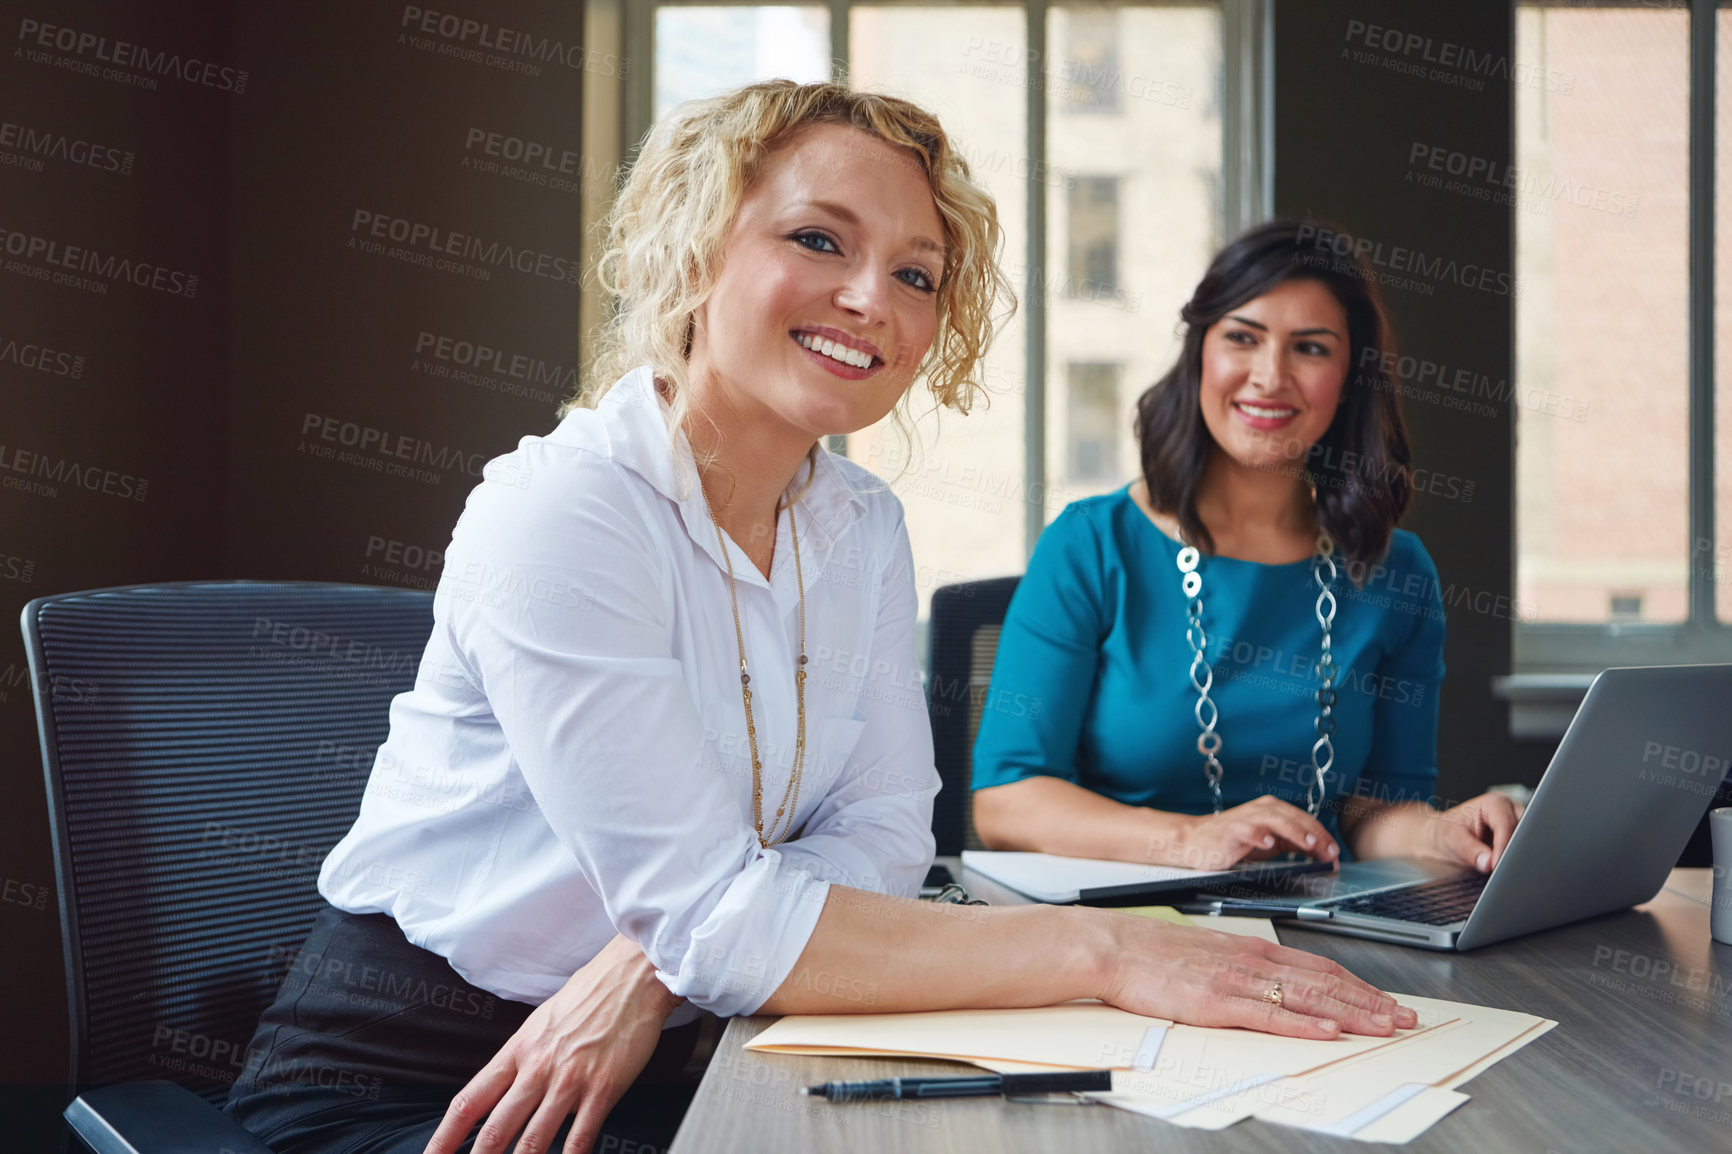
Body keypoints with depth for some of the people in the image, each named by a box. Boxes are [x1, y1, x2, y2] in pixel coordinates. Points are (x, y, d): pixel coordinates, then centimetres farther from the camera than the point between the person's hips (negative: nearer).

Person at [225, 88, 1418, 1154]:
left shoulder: (863, 527, 2)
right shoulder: (560, 515, -20)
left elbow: (882, 831, -2)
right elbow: (711, 913, -26)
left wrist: (645, 971, -20)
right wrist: (1108, 951, -29)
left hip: (662, 1058, 6)